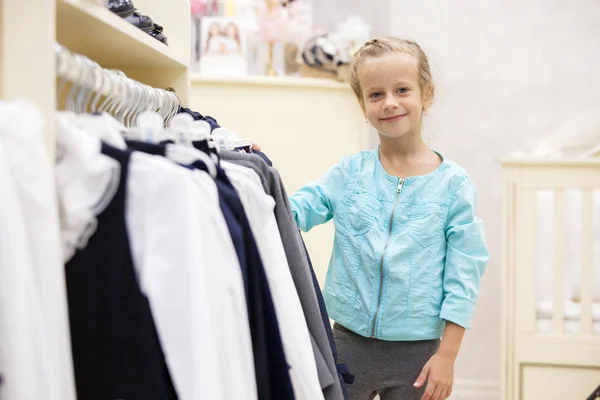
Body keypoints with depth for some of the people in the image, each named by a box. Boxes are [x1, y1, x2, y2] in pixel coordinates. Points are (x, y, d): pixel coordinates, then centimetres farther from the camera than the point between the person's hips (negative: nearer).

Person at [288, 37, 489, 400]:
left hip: (417, 352, -1)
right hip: (349, 342, 2)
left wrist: (447, 356, -7)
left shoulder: (453, 183, -5)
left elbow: (463, 275, -5)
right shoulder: (349, 173, 1)